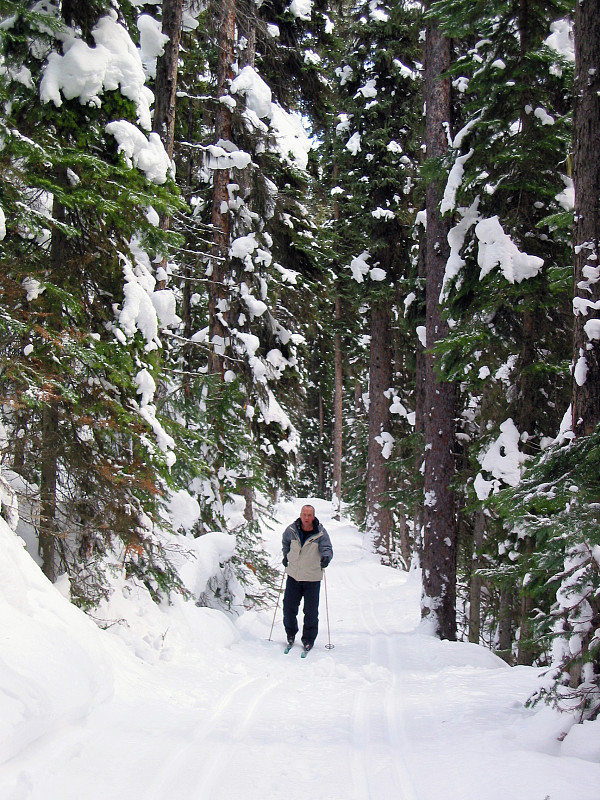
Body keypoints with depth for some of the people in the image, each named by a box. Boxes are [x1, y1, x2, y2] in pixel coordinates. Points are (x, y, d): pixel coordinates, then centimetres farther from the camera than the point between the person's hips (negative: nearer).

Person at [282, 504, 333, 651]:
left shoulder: (321, 533, -11)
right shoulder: (291, 530, -4)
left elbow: (327, 548, -17)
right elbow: (285, 541, 18)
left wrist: (326, 557, -37)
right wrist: (286, 555, 17)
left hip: (312, 578, -2)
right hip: (293, 576, 2)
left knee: (311, 612, 3)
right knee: (289, 607, 9)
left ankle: (308, 639, 19)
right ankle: (290, 633, 31)